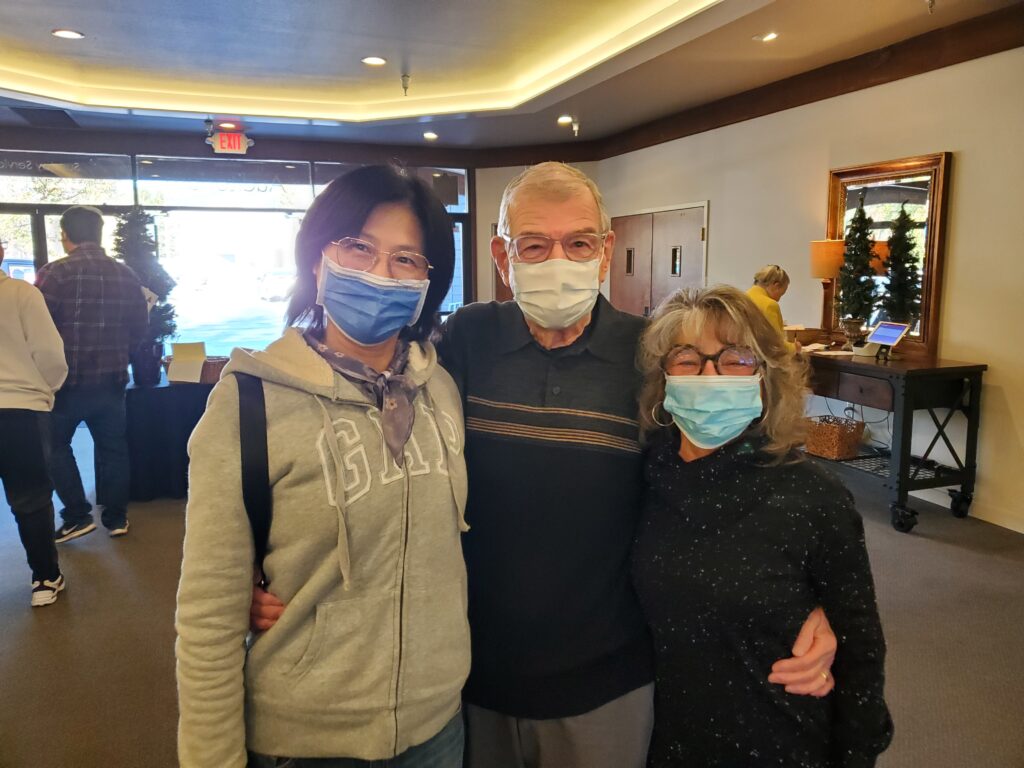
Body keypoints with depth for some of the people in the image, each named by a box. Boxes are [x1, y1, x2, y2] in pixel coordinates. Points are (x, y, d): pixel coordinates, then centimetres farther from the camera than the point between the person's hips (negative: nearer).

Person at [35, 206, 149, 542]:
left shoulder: (54, 273, -14)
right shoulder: (125, 274, 1)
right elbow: (139, 328, 7)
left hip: (67, 378, -4)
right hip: (112, 378, 4)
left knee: (56, 446, 14)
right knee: (112, 446, 14)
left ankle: (78, 515, 13)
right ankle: (116, 516, 20)